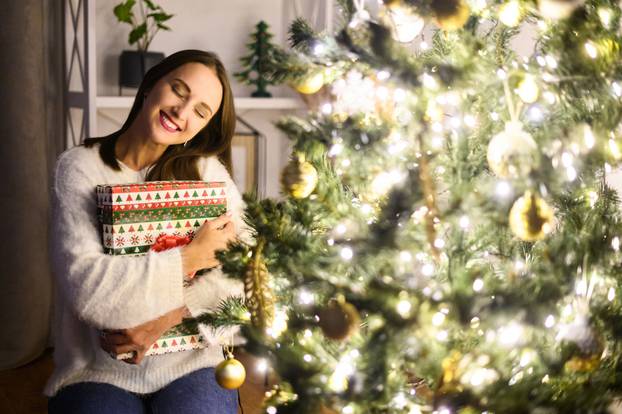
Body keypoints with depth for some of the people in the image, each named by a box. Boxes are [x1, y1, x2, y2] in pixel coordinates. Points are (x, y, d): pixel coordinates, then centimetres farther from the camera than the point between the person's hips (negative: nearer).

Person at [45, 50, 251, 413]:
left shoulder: (205, 169, 3)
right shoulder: (79, 166, -3)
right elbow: (85, 285, -16)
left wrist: (166, 319, -18)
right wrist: (190, 258, -13)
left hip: (190, 365, 2)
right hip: (98, 371, -1)